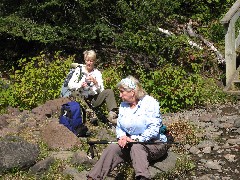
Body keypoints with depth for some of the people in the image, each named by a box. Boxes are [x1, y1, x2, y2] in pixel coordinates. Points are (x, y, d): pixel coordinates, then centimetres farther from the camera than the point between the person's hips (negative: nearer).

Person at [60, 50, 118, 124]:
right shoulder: (79, 70, 2)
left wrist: (95, 82, -19)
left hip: (93, 99, 2)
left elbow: (101, 90, 0)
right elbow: (70, 85, -7)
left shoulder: (97, 73, 7)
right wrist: (80, 85, -25)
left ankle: (112, 114, -35)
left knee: (109, 92, -19)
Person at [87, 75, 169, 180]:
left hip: (154, 143, -5)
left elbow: (153, 129, -20)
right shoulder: (123, 105, 11)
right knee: (112, 148, -22)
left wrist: (136, 139, -27)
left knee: (136, 147, -37)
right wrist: (122, 137, -10)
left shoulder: (150, 103, -12)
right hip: (131, 143, 5)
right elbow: (119, 127, 13)